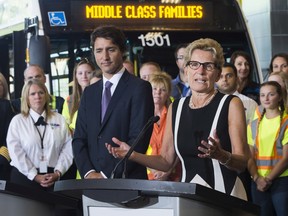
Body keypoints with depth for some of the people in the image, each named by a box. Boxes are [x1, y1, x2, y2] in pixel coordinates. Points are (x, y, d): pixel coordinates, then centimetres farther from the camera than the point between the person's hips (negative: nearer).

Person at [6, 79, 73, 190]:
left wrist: (58, 172, -9)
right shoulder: (17, 121, 3)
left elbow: (67, 148, 3)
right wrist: (35, 176, -11)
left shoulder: (59, 120, 9)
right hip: (25, 177, -1)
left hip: (53, 176, 1)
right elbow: (16, 152, -5)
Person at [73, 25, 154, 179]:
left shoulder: (140, 88, -4)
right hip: (92, 184, 5)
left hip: (128, 182, -5)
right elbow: (79, 138, 11)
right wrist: (88, 172, -6)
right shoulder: (89, 93, 15)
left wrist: (107, 175, -14)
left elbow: (139, 140, -11)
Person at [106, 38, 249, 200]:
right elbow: (166, 161, 13)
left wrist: (221, 156, -27)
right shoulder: (176, 108, 10)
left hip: (225, 194, -3)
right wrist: (133, 155, -1)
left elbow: (242, 163, -8)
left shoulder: (231, 104, -3)